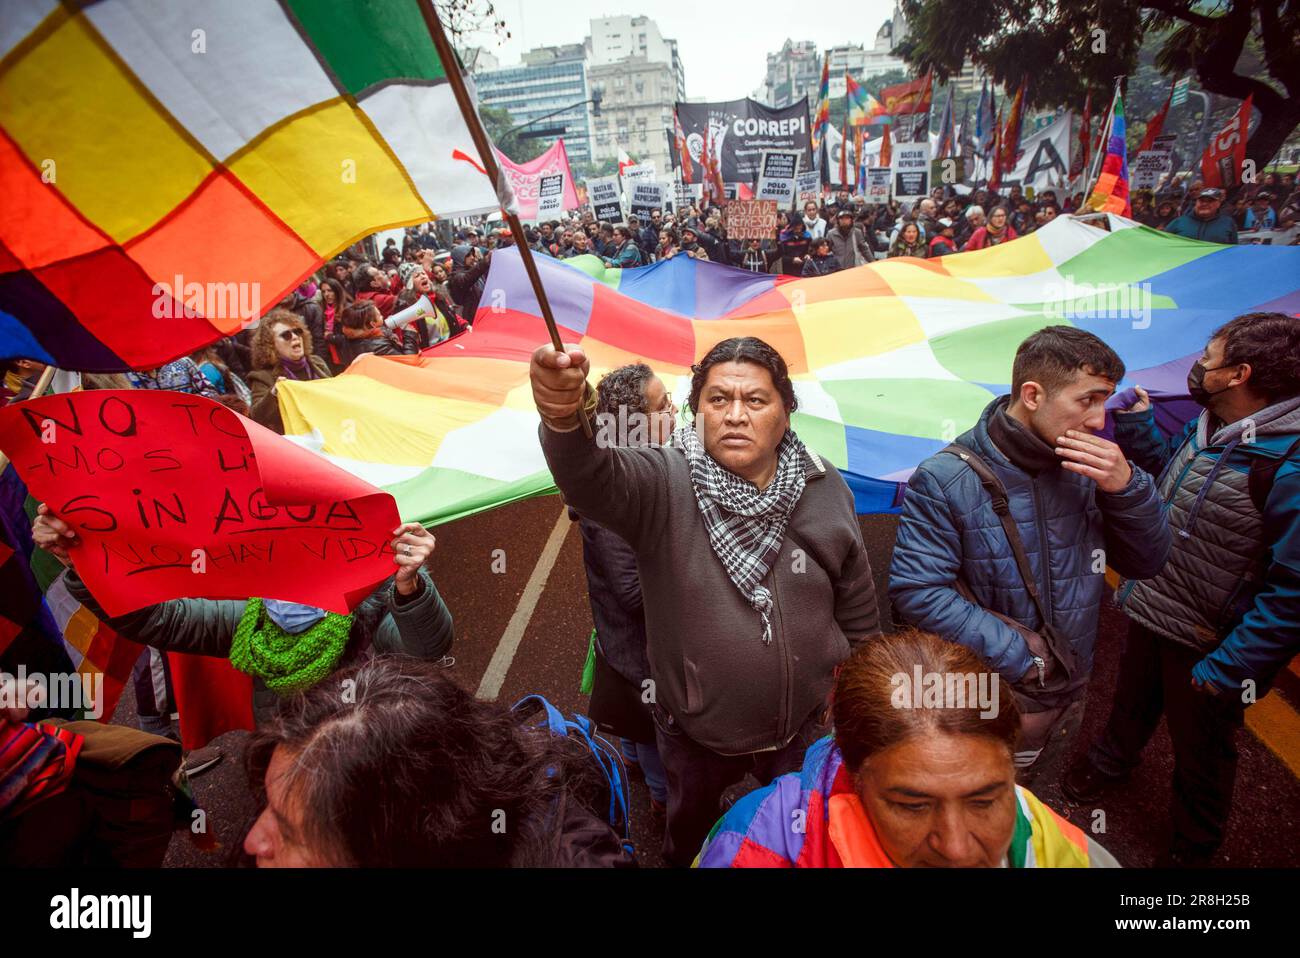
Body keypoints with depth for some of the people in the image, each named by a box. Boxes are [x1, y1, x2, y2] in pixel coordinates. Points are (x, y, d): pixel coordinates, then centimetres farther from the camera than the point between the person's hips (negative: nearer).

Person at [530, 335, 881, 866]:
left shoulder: (826, 489, -10)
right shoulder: (665, 483, -21)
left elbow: (858, 610, 2)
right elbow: (593, 475, -44)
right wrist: (564, 418, -65)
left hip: (806, 728, 2)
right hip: (694, 735, -1)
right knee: (689, 838, 28)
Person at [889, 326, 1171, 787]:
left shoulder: (1090, 467, -6)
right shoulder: (944, 480, -23)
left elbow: (1146, 562, 0)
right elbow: (916, 591, -27)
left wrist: (1127, 487, -19)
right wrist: (1019, 655, -24)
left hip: (1068, 693, 6)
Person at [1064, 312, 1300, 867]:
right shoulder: (1206, 429, -5)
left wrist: (1230, 667, -26)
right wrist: (1137, 426, 5)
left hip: (1205, 648, -7)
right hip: (1150, 612, 7)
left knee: (1200, 755, 18)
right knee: (1132, 703, 32)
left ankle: (1190, 851, 44)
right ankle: (1111, 762, 61)